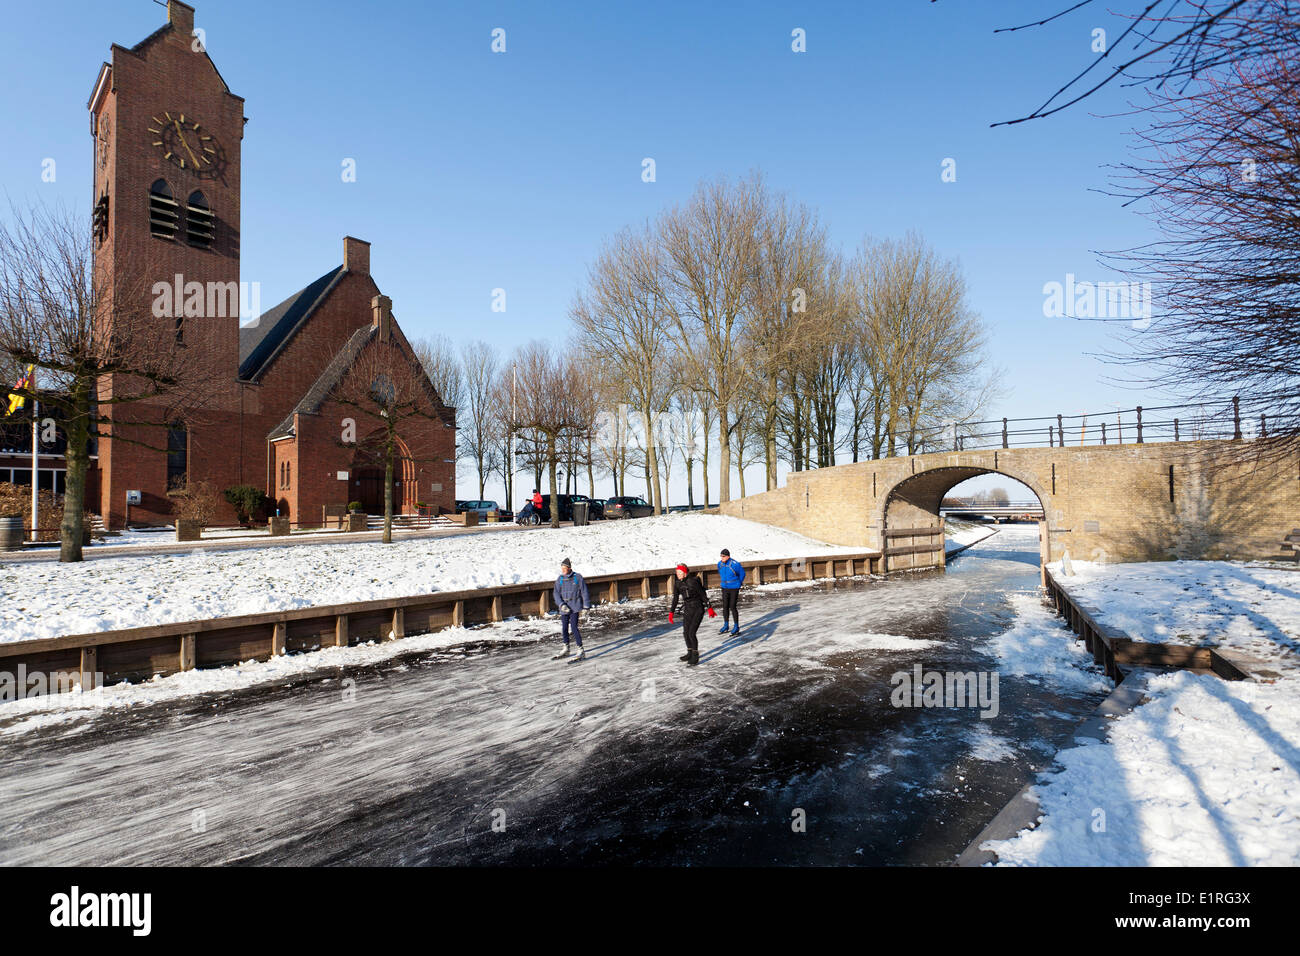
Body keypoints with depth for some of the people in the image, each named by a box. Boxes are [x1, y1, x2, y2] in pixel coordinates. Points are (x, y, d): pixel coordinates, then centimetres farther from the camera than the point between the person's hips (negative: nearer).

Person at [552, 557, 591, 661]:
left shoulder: (577, 577, -3)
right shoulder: (560, 579, 5)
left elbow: (584, 591, 2)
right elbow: (557, 593, 1)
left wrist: (586, 605, 1)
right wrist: (562, 604, -13)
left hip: (575, 606, -4)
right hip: (564, 607, 4)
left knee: (574, 627, -12)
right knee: (564, 628, 10)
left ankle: (581, 651, -7)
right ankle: (566, 649, 30)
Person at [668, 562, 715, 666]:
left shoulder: (693, 581, -20)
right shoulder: (677, 583, -1)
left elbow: (703, 595, -14)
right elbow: (675, 599, 7)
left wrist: (710, 608, -12)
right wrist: (671, 613, 6)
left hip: (698, 609, -7)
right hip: (687, 609, 7)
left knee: (691, 633, -12)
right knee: (686, 632, 11)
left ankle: (695, 656, 1)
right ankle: (690, 653, 31)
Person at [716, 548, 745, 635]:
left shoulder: (735, 564, -18)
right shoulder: (720, 564, -3)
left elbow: (742, 573, 0)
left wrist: (738, 583, 9)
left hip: (734, 589, -5)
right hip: (725, 588, 5)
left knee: (733, 607, -5)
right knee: (725, 607, 8)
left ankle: (736, 627, 9)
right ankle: (725, 626, 21)